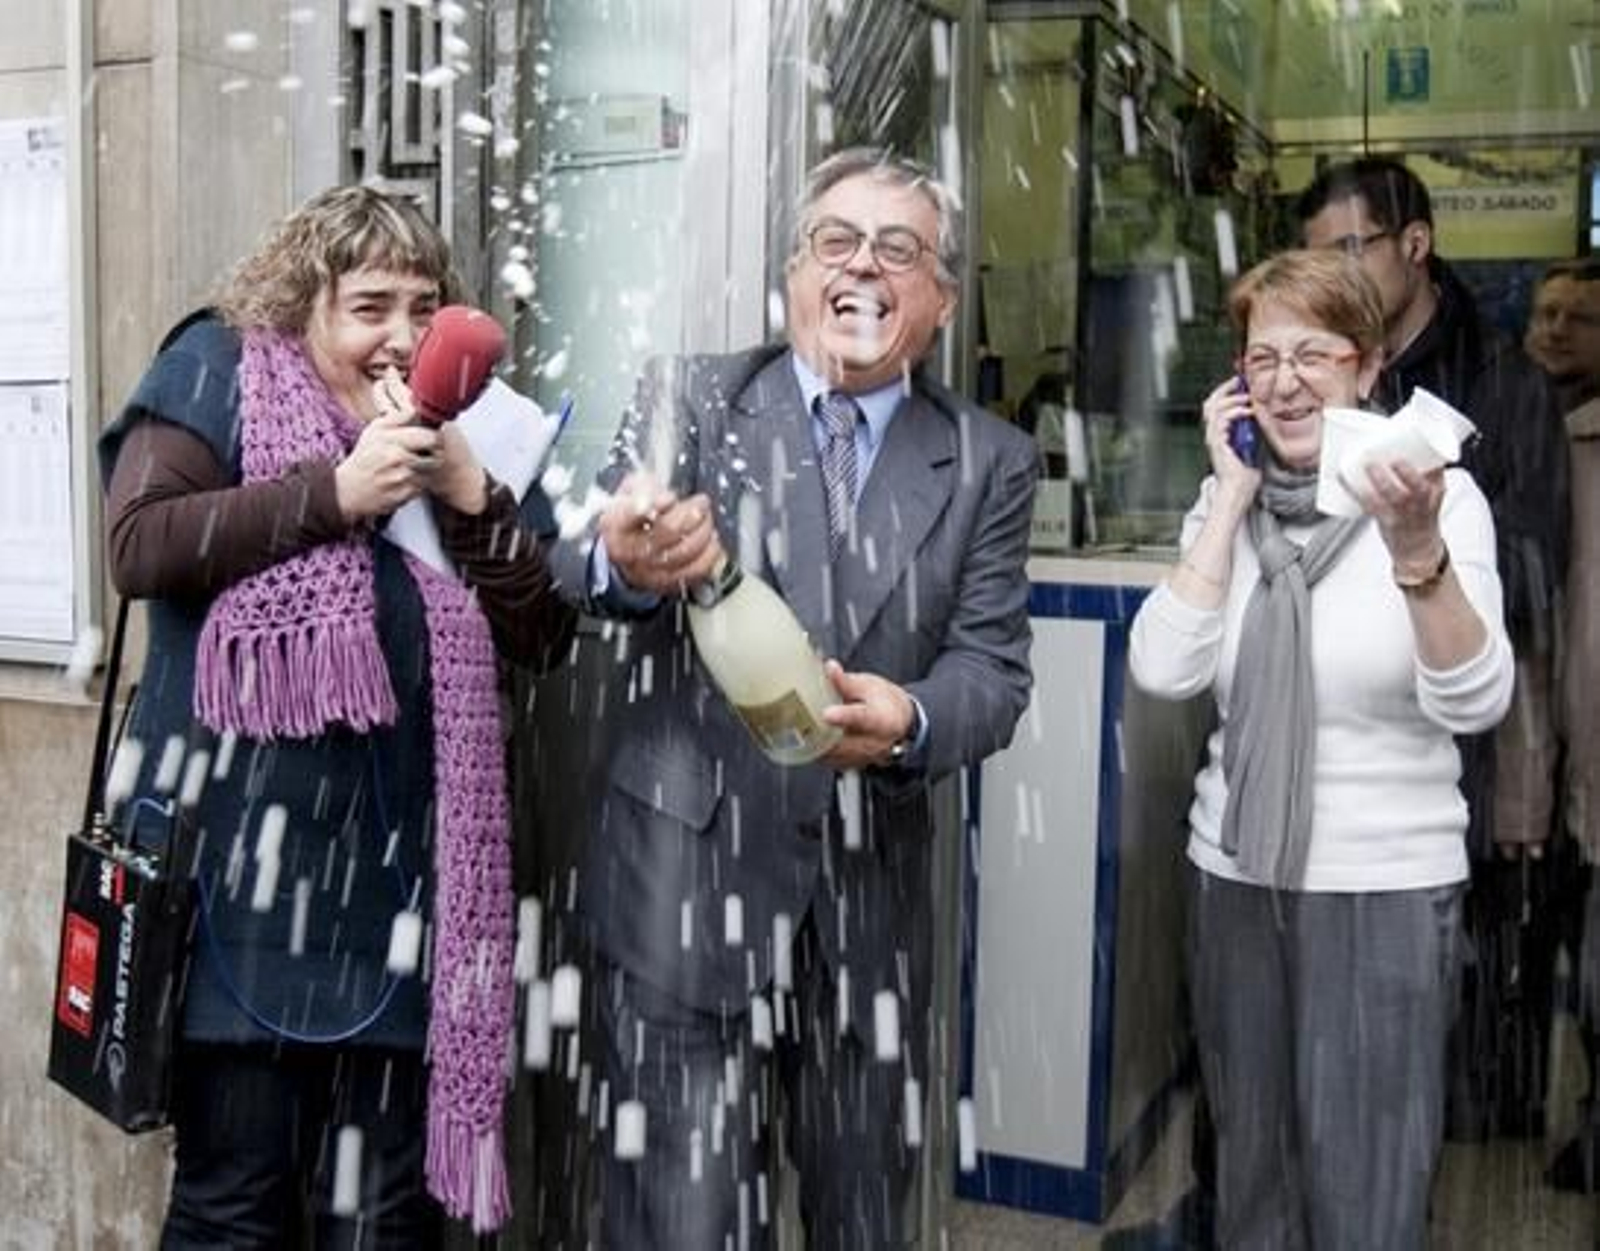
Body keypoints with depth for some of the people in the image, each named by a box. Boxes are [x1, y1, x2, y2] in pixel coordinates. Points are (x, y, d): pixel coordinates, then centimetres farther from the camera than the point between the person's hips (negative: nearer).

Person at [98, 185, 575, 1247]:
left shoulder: (464, 433, 14)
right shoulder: (222, 374, 3)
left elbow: (546, 636, 6)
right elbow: (139, 548, -12)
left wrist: (470, 491, -6)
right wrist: (333, 489, -15)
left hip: (401, 869, 4)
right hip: (249, 862, -4)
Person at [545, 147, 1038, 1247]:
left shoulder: (992, 463, 5)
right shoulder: (691, 399, 0)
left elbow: (994, 669, -2)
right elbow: (579, 570, -15)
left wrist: (909, 721, -24)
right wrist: (626, 565, -39)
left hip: (873, 895, 3)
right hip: (690, 874, -2)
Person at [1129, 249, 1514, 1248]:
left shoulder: (1443, 497, -9)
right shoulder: (1229, 502, 2)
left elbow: (1476, 703, -23)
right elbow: (1163, 670, -12)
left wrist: (1417, 550, -39)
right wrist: (1234, 497, -12)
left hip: (1386, 887, -4)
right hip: (1236, 875, 4)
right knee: (1253, 1169, 18)